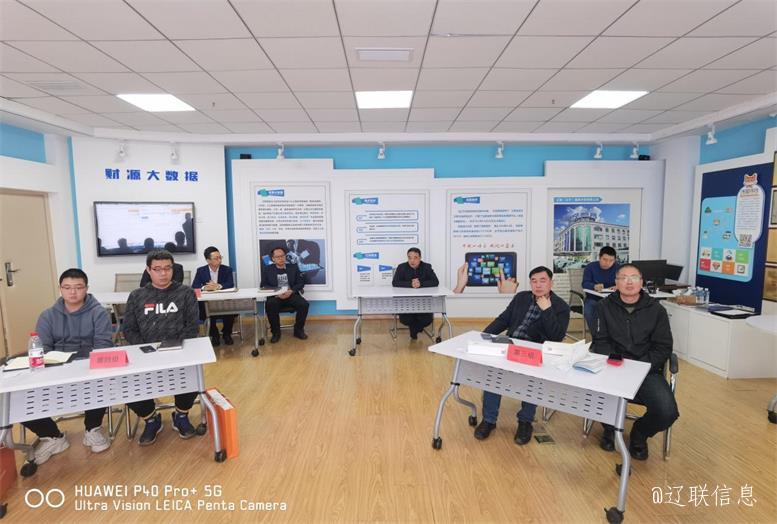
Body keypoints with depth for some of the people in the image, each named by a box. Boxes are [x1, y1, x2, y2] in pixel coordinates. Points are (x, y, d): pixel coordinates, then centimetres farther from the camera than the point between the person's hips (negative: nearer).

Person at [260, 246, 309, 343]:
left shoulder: (293, 267, 13)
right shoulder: (267, 269, 12)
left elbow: (301, 283, 8)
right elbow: (263, 285, 4)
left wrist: (291, 291, -13)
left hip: (291, 295, 1)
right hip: (275, 296, -1)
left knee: (304, 304, -27)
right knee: (270, 305, -35)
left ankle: (298, 330, -5)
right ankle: (276, 332, -15)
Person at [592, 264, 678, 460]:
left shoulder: (656, 310, 3)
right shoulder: (606, 306, 4)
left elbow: (663, 348, 1)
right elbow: (600, 342, 3)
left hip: (647, 370, 1)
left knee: (667, 413, -24)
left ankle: (640, 433, 16)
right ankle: (610, 427, 12)